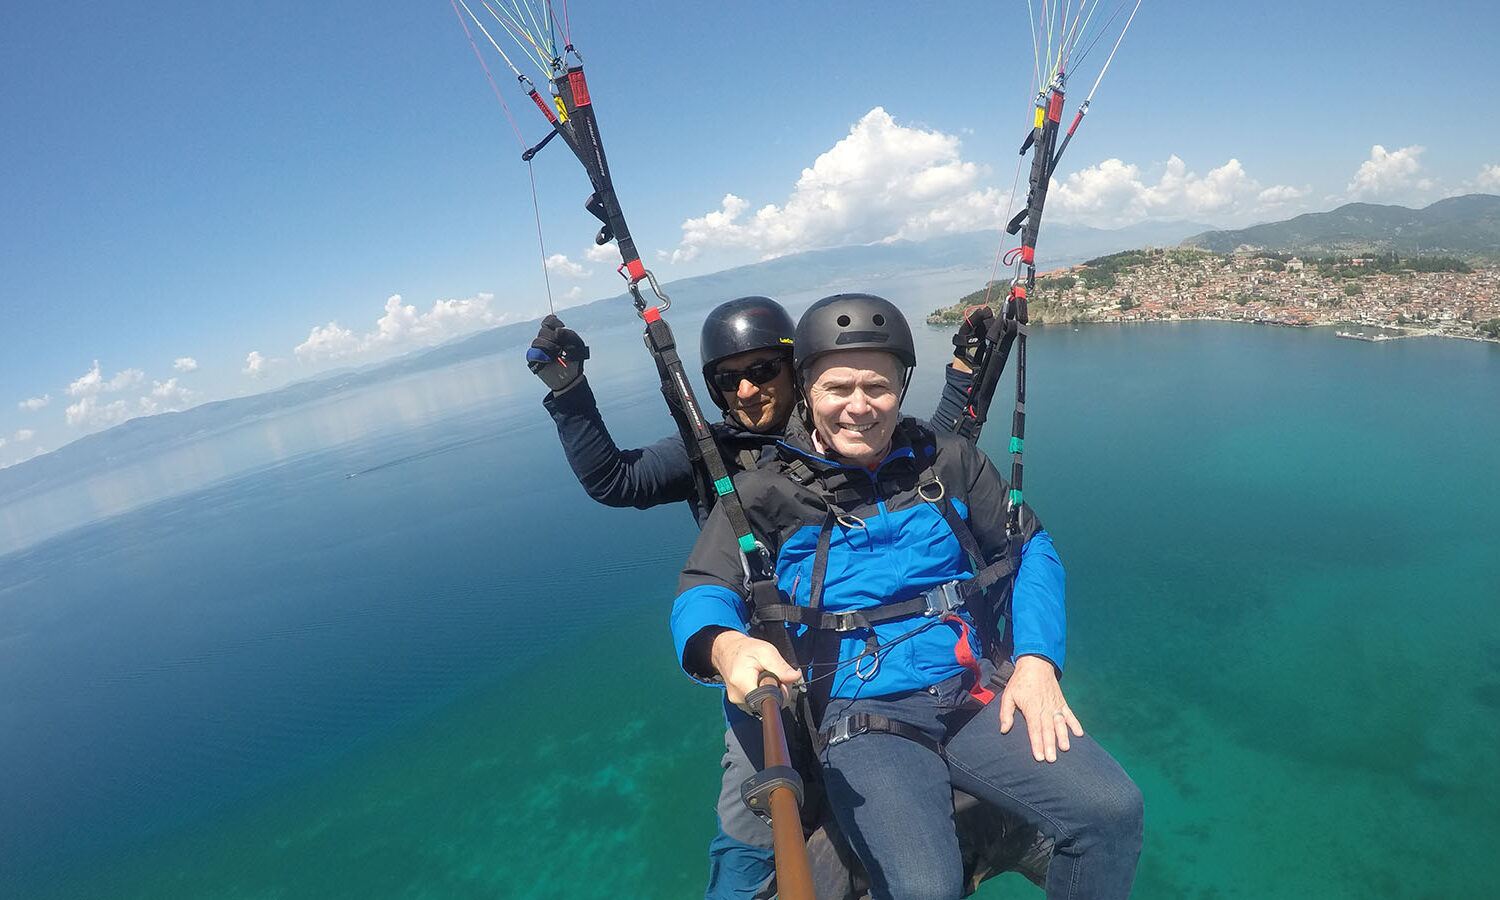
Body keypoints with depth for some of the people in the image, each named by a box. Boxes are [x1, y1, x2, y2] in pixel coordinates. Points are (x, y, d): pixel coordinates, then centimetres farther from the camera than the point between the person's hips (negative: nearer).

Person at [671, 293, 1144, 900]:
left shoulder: (948, 462, 7)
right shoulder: (767, 492, -2)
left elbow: (1030, 549, 12)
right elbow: (701, 592, -8)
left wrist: (1036, 658, -2)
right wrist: (726, 644, -32)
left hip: (976, 692, 4)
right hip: (858, 718, -3)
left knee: (1112, 811, -14)